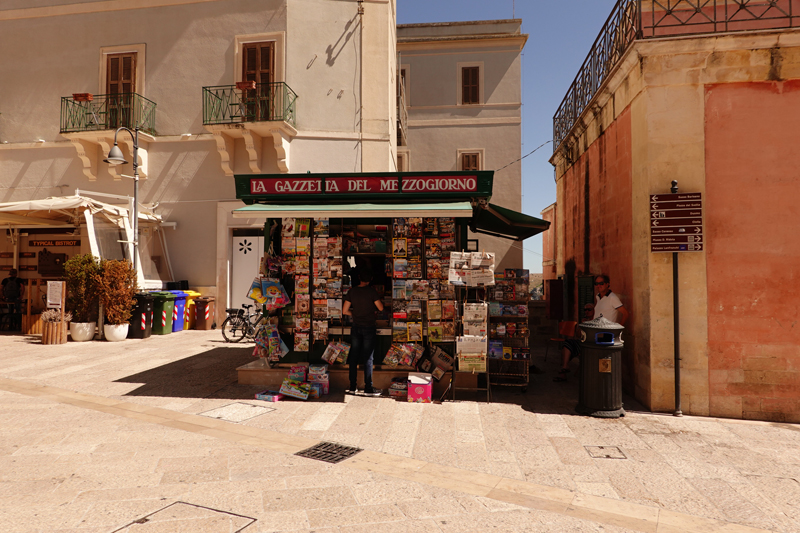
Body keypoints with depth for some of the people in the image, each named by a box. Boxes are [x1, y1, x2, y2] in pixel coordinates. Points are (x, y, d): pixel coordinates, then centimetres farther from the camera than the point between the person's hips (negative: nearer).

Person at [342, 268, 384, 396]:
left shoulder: (352, 291, 0)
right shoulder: (371, 291, -11)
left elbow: (345, 311, 2)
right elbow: (380, 308, -5)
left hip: (356, 327, 4)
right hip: (369, 328, -3)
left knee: (353, 357, 10)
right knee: (368, 359, 1)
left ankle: (352, 387, 15)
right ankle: (368, 388, 3)